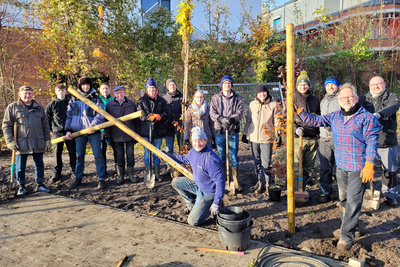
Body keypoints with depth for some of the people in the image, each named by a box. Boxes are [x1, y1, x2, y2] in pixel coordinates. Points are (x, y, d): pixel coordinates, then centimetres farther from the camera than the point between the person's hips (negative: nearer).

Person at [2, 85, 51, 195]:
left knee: (39, 164, 9)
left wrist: (48, 140, 10)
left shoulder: (39, 108, 11)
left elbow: (45, 126, 15)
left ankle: (40, 184, 22)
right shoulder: (12, 107, 1)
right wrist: (10, 141, -8)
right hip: (21, 144, -3)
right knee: (20, 167, 5)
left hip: (38, 144, 3)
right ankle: (21, 186, 19)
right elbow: (6, 126, 0)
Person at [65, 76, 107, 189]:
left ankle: (101, 179, 6)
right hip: (79, 131, 3)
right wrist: (68, 130, 3)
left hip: (93, 131, -3)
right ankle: (78, 178, 25)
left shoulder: (96, 99, 1)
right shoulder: (74, 99, 10)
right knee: (79, 156, 12)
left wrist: (93, 126, -20)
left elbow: (100, 115, -5)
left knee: (98, 155, -2)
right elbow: (69, 115, 12)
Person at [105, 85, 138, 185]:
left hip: (130, 134, 0)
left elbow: (136, 119, 6)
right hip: (116, 135, 0)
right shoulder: (109, 105, -1)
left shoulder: (131, 103, 1)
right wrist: (107, 135, -1)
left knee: (130, 154, 7)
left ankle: (131, 174, 22)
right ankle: (120, 175, 22)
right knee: (119, 155, 9)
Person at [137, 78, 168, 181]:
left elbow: (165, 114, 2)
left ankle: (157, 173, 22)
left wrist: (158, 117, -18)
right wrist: (149, 117, -23)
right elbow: (140, 115, -6)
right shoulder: (141, 101, 4)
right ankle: (148, 173, 16)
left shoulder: (161, 100, 8)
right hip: (146, 131, -1)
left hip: (158, 130, 1)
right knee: (147, 153, 4)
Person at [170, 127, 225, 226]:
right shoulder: (193, 151, -5)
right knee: (176, 182, 10)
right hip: (197, 185, 8)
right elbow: (184, 159, 19)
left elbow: (220, 181, -30)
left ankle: (213, 205, 14)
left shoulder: (211, 159, -32)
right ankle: (192, 204, 24)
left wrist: (216, 203, -28)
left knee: (193, 222, -7)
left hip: (208, 193, -8)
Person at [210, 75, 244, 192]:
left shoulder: (237, 97, 7)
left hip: (233, 131, -1)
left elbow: (240, 111, -4)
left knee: (234, 157, 2)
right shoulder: (215, 98, 8)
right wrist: (221, 119, -20)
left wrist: (232, 119, -22)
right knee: (221, 157, 8)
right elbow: (212, 113, -1)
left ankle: (236, 182, 13)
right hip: (219, 130, 1)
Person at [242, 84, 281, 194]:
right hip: (253, 137, 4)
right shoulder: (252, 104, 7)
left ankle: (267, 183, 16)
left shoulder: (273, 105, -1)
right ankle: (260, 182, 27)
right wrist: (245, 133, 14)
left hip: (267, 138, -3)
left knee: (266, 164, -3)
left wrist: (278, 136, -4)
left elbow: (277, 122, 1)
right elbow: (248, 120, 15)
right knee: (257, 162, 13)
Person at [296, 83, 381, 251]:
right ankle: (349, 226, 37)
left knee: (353, 202, -5)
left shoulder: (366, 118, -8)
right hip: (341, 167, 6)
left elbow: (372, 142, -10)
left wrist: (369, 164, -17)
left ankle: (346, 237, 4)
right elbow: (314, 121, 12)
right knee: (343, 199, 17)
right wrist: (299, 111, 0)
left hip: (359, 168, -5)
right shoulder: (335, 117, 7)